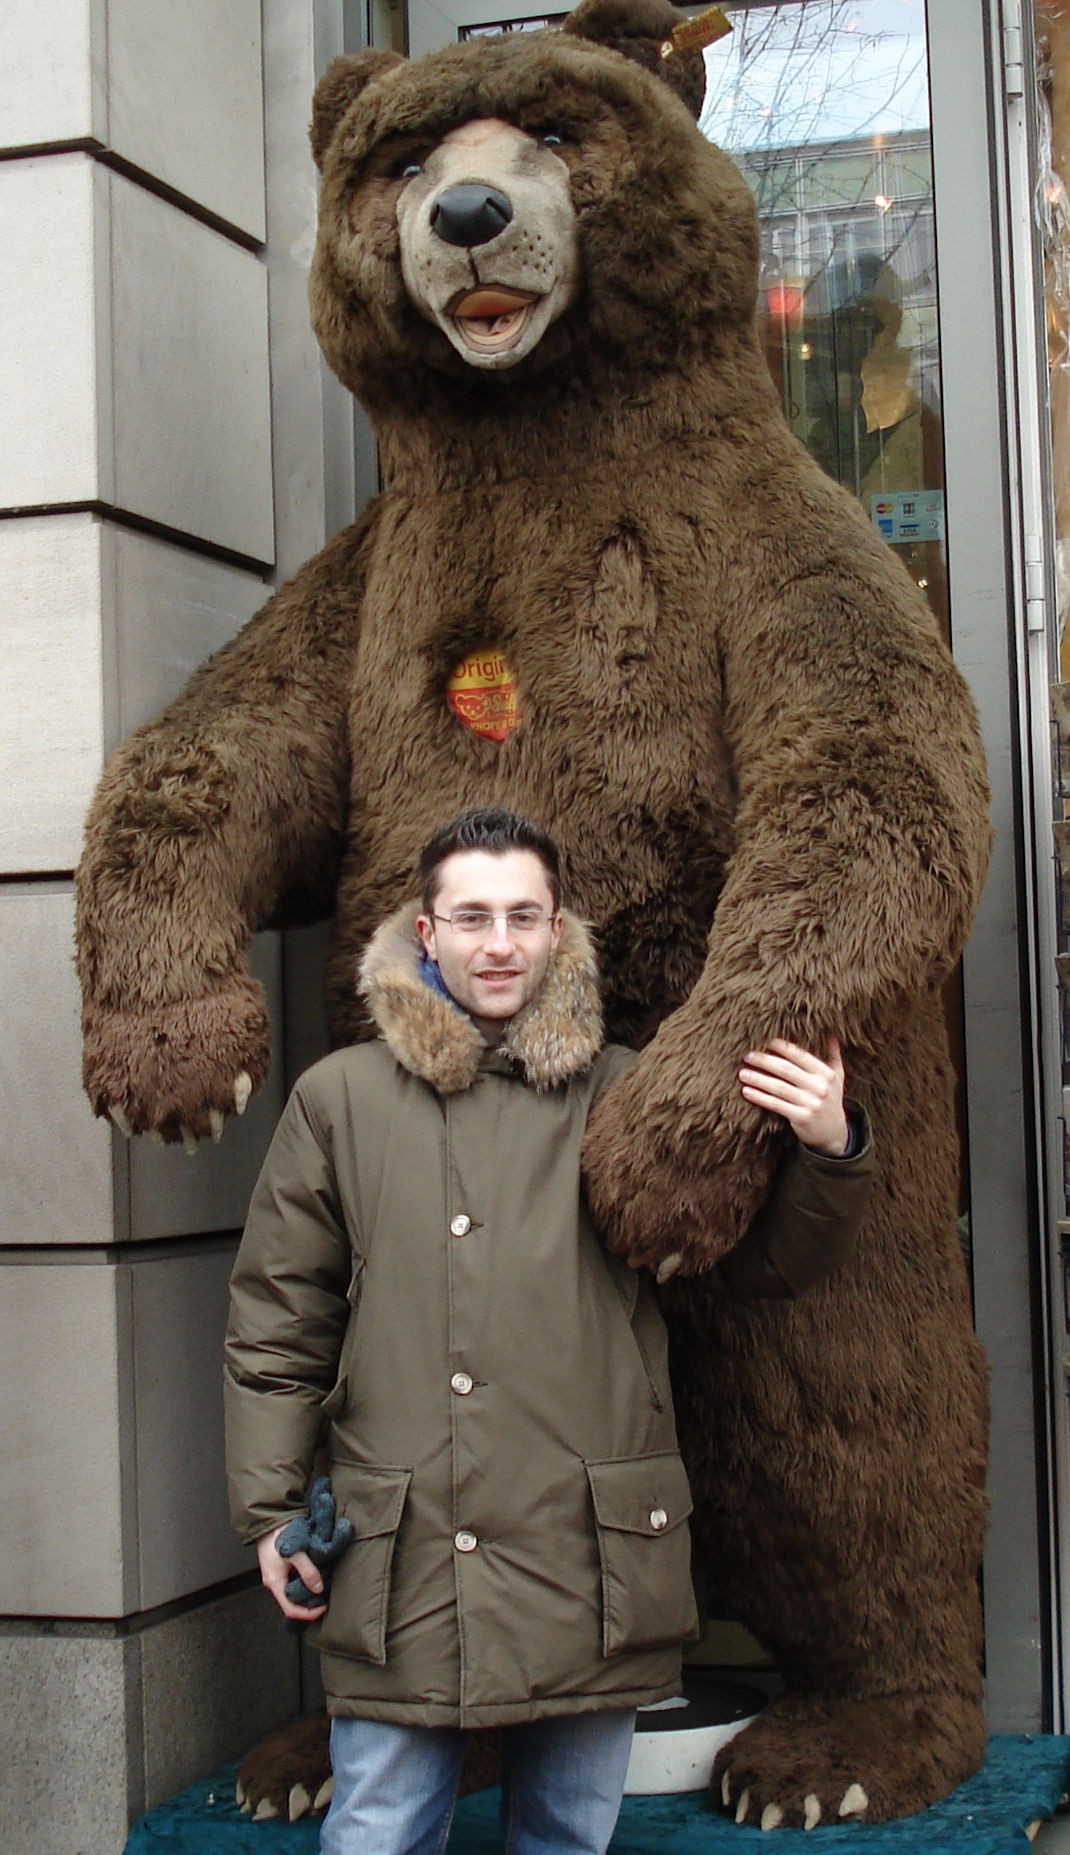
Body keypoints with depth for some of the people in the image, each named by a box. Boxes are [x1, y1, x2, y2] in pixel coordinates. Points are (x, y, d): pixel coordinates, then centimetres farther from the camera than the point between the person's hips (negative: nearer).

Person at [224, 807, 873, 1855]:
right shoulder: (340, 1099, 5)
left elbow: (769, 1265, 10)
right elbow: (275, 1321, 9)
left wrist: (828, 1157, -9)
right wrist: (270, 1509, 5)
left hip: (590, 1564, 1)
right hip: (401, 1570, 0)